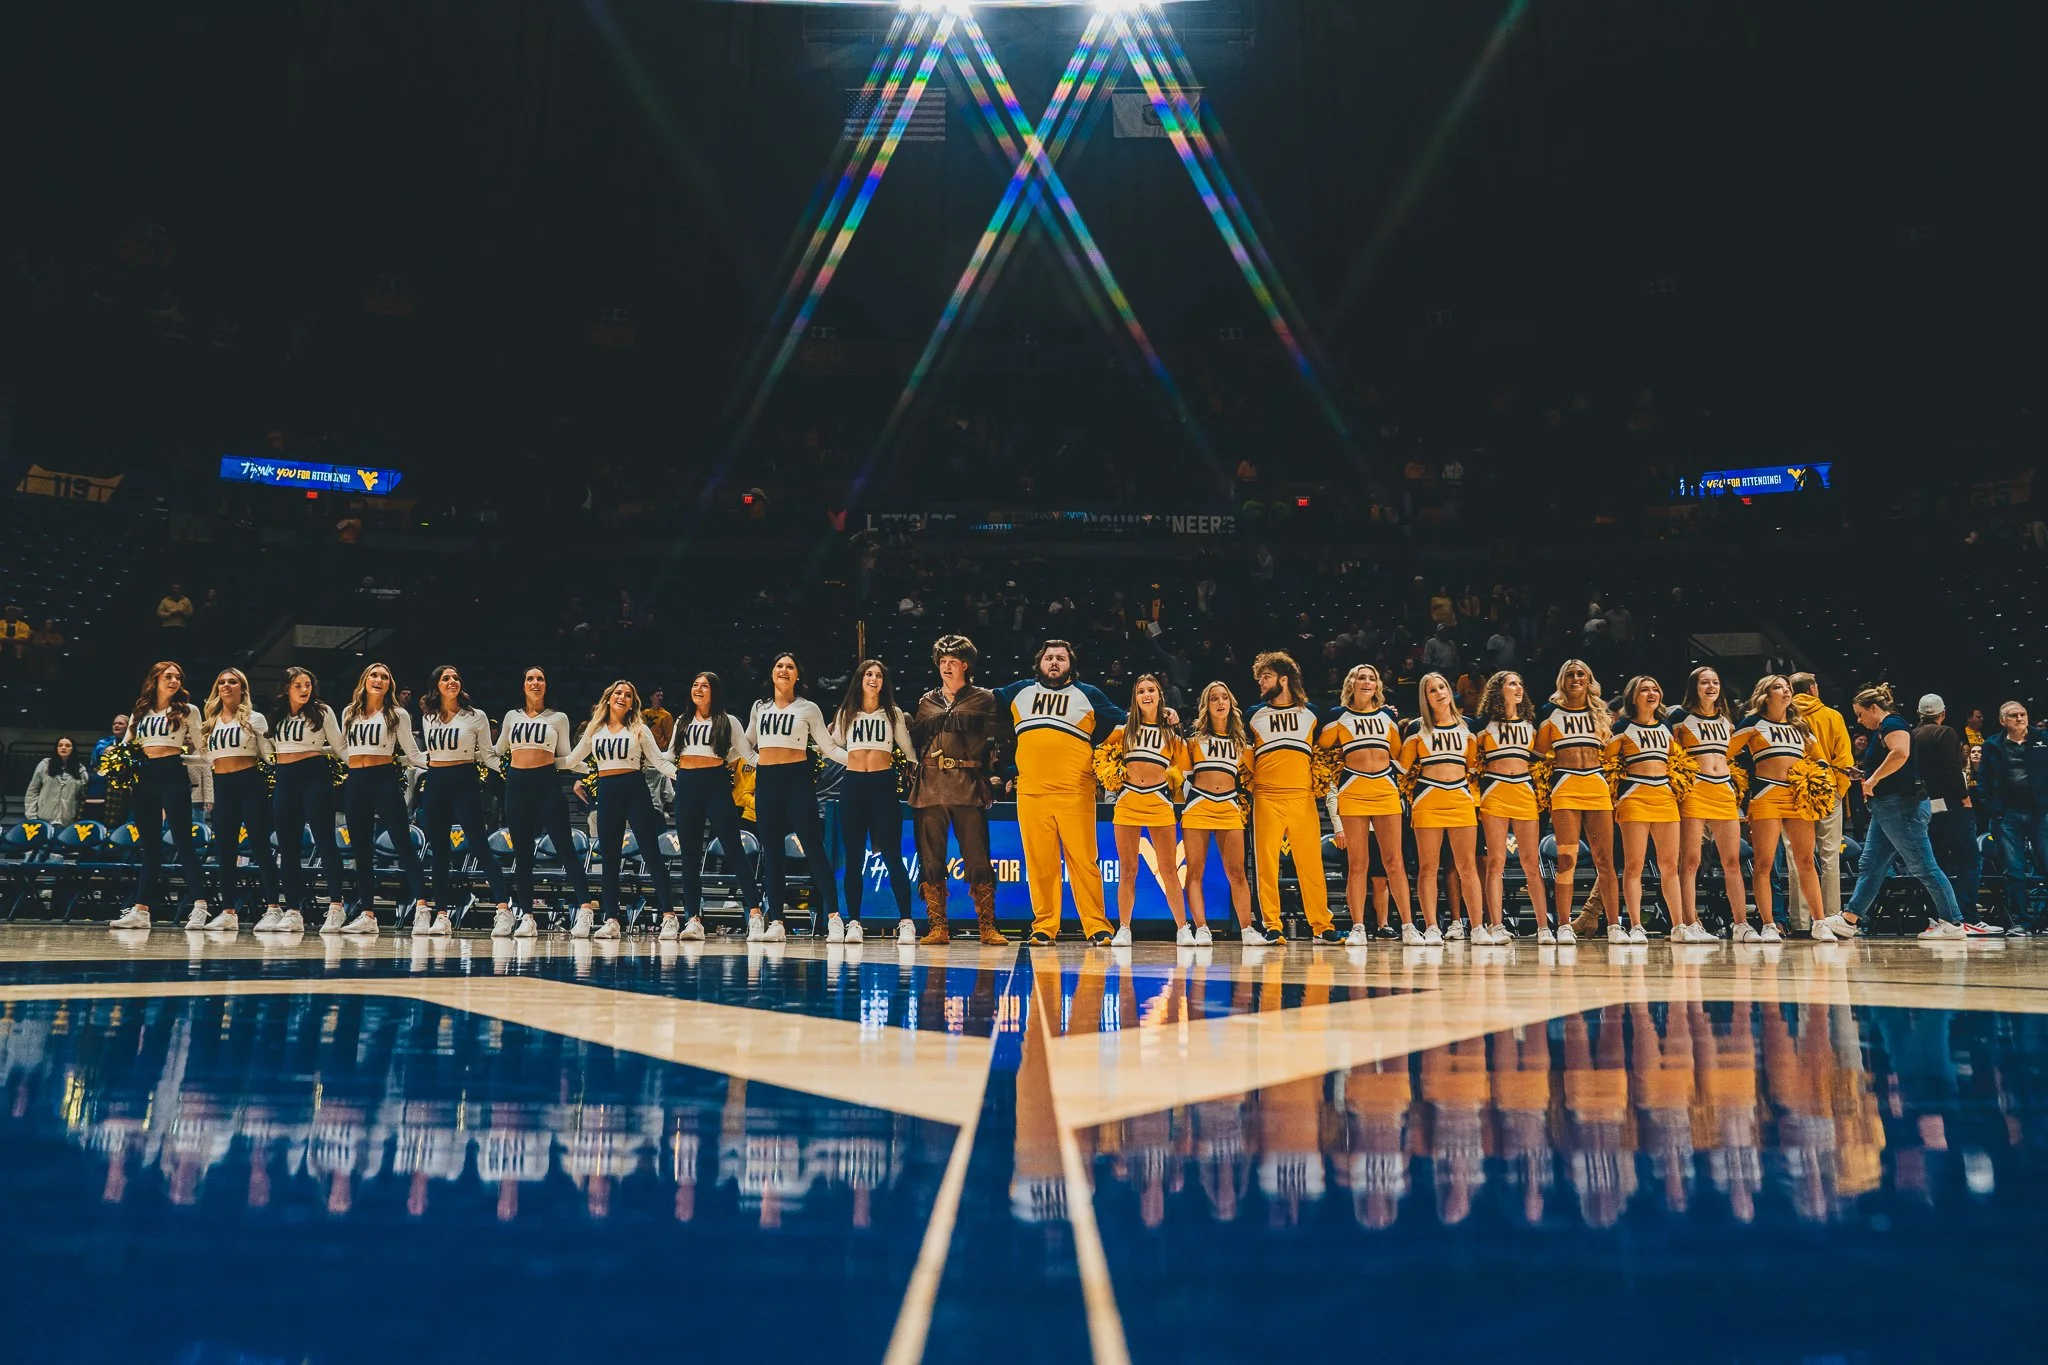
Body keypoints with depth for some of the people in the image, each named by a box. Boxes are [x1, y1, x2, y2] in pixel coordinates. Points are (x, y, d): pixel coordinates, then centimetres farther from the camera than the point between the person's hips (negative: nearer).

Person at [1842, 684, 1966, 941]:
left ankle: (1953, 923, -2)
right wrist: (1866, 776, 15)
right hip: (1885, 809, 11)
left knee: (1923, 866, -7)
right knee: (1870, 866, 9)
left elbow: (1900, 753, -28)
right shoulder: (1880, 732, 21)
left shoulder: (1891, 723, -9)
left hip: (1902, 806, -11)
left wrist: (1874, 778, -20)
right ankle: (1849, 918, 10)